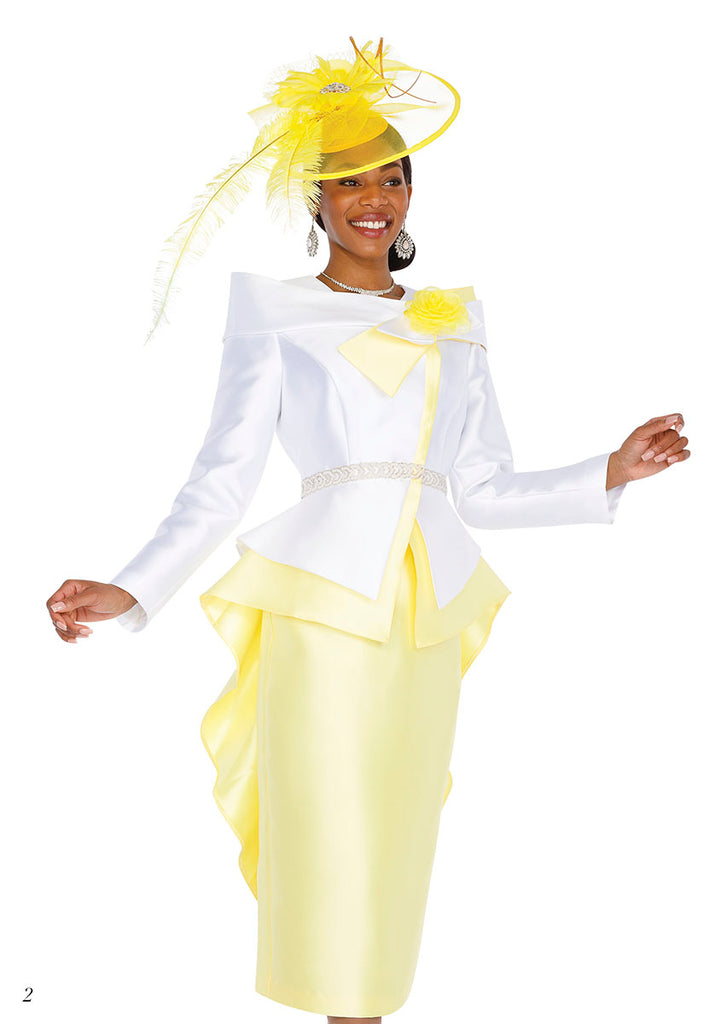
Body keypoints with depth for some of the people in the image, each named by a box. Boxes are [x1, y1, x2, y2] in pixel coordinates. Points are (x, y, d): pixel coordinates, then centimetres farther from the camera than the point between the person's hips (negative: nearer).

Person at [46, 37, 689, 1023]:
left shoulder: (453, 322, 15)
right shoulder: (277, 313, 5)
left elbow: (488, 490, 14)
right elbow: (223, 479, 0)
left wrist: (611, 472, 5)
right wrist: (129, 591, -10)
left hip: (428, 611, 4)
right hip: (323, 602, -3)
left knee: (397, 846, 9)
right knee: (327, 844, -1)